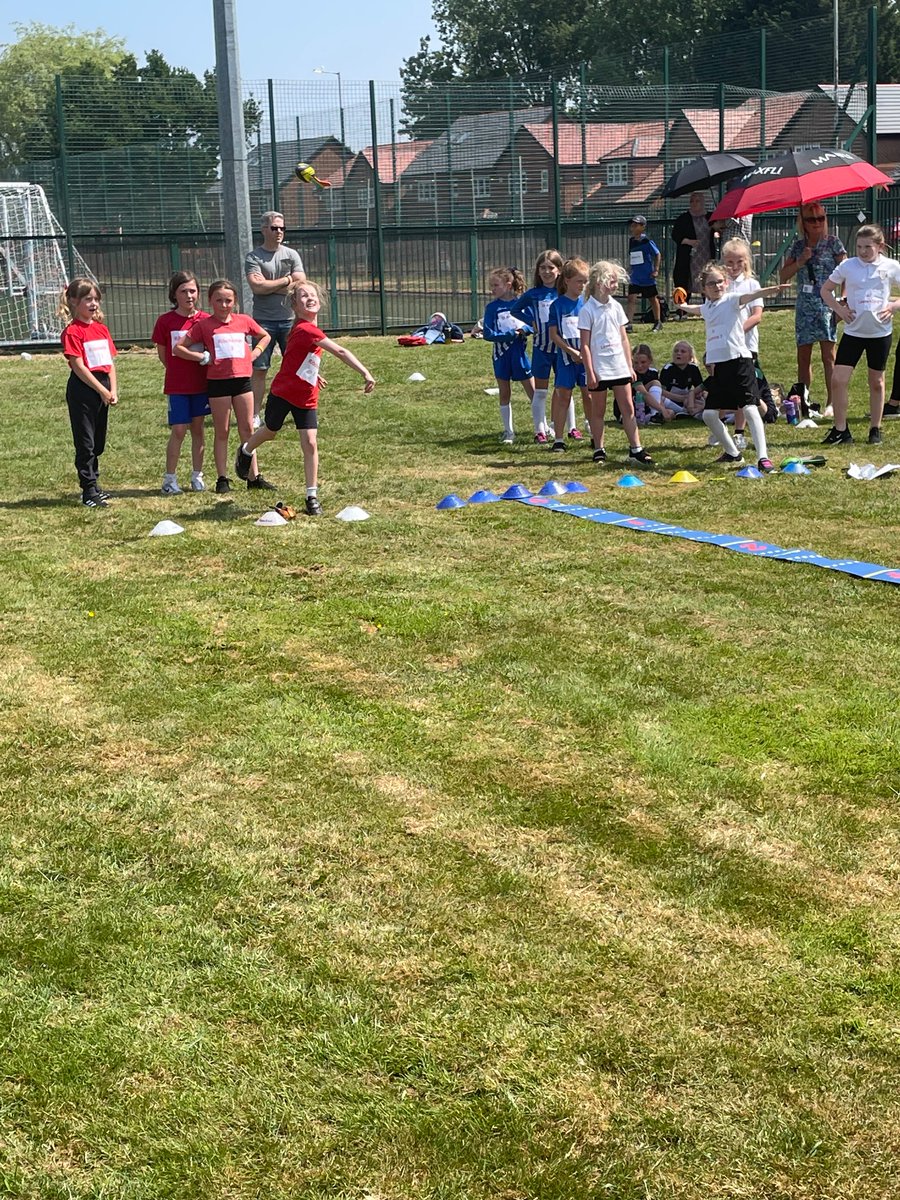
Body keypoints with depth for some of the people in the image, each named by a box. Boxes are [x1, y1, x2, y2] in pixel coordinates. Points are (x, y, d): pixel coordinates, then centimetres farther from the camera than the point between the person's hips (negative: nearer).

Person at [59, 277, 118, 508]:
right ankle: (89, 492, 0)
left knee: (98, 442, 14)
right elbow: (78, 366, -16)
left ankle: (93, 485, 25)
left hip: (103, 388, 7)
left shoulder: (101, 328, 11)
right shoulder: (72, 332, -11)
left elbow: (110, 361, 11)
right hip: (82, 388, -7)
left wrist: (113, 390, -1)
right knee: (85, 443, -3)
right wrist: (102, 391, -16)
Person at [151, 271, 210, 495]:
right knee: (178, 430, -4)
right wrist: (178, 372, 4)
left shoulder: (205, 320, -1)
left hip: (201, 383, 2)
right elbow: (162, 353, 3)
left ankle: (197, 476, 19)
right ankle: (170, 478, 5)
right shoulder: (165, 321, -5)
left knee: (198, 428, 9)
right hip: (177, 385, -2)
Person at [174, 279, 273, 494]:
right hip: (218, 382, -3)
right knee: (222, 432, 4)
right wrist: (203, 357, -8)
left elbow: (265, 337, 22)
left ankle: (254, 476, 14)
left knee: (247, 429, 8)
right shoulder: (204, 325, -3)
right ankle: (222, 479, 10)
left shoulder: (244, 321, 5)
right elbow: (178, 348, -3)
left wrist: (255, 353, 6)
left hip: (242, 379, 3)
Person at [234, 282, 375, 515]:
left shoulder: (309, 329, 0)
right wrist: (365, 373, -39)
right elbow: (340, 352, -34)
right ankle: (246, 451, 53)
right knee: (270, 432, 19)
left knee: (310, 443, -5)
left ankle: (312, 496, 0)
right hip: (283, 393, -6)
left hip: (306, 398, 6)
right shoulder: (306, 330, -27)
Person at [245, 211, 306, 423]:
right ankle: (254, 415, 3)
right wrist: (286, 281, -8)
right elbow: (257, 287, -16)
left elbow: (300, 285, -5)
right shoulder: (253, 258, -1)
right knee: (259, 369, -1)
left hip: (289, 320, 2)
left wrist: (269, 285, -9)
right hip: (264, 320, -2)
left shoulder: (292, 255, 7)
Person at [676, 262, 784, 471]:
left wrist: (770, 290, -42)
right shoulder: (707, 307, 17)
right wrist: (683, 306, 62)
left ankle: (763, 457, -15)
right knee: (709, 414, 4)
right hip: (717, 364, 7)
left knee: (750, 409, -14)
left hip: (738, 359, -7)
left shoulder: (731, 300, -2)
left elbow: (750, 295, -24)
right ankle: (732, 453, 21)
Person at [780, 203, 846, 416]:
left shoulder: (833, 243, 1)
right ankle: (802, 400, 14)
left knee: (828, 356, -6)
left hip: (826, 304, -4)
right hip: (804, 307, 4)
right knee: (803, 357, 7)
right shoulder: (798, 245, 11)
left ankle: (831, 402, -5)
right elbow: (784, 276, 8)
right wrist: (801, 261, -7)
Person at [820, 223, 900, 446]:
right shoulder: (848, 266, -1)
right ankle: (840, 430, 3)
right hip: (853, 331, 1)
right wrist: (838, 308, -4)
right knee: (838, 379, -8)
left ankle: (875, 429, 23)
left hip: (880, 331, -1)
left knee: (876, 381, 11)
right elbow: (825, 289, 9)